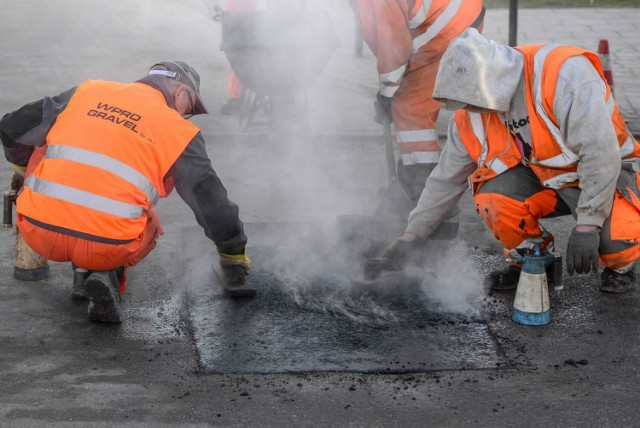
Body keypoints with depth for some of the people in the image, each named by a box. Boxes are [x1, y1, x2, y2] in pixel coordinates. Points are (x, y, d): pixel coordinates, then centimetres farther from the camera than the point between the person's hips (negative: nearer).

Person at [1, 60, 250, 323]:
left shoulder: (87, 92, 16)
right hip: (106, 249, -2)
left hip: (37, 232, 2)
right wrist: (234, 254, 28)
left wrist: (22, 167, 43)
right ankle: (107, 274, 3)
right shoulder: (179, 132, 8)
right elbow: (212, 203, 10)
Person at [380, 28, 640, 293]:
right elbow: (447, 179, 3)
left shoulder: (566, 74, -30)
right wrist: (413, 235, 2)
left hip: (604, 174, -5)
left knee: (616, 234, -34)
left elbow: (601, 153, -32)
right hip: (541, 176, 5)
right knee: (492, 196, -25)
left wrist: (586, 225, -33)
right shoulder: (471, 116, -9)